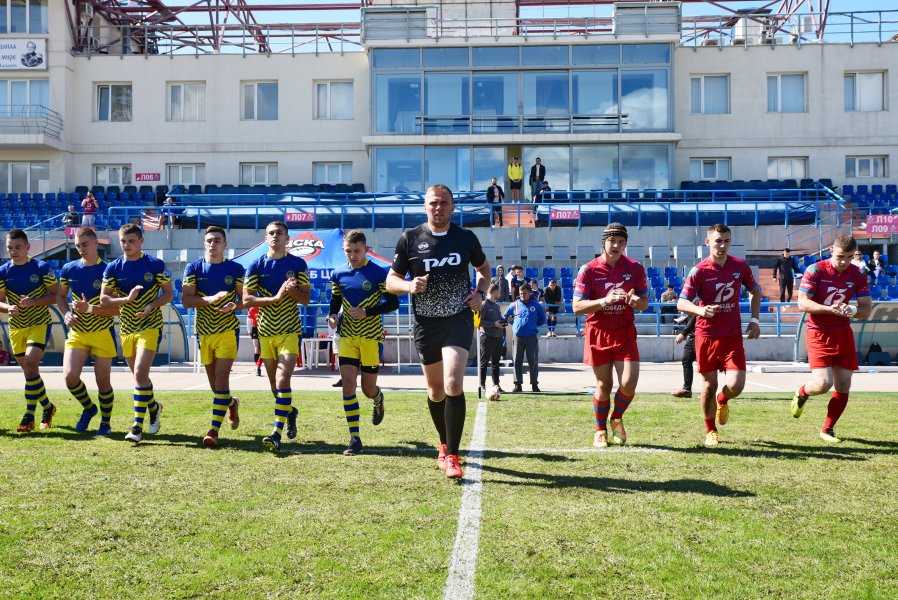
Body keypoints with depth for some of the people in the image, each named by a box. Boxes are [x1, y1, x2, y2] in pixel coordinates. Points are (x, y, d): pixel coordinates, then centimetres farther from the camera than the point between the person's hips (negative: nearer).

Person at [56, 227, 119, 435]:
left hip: (102, 333, -3)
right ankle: (88, 408, 18)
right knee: (70, 375, -11)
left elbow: (117, 309, -11)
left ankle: (106, 422, 25)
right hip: (77, 332, 3)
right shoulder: (69, 269, 3)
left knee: (103, 381, 4)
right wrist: (66, 313, -1)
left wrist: (89, 308, -22)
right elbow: (60, 296, 18)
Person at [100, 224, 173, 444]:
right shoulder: (113, 268, 2)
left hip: (150, 326, -4)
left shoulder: (155, 265, -4)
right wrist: (127, 299, -17)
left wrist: (151, 306, -16)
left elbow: (168, 294, 1)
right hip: (127, 328, 4)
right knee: (139, 376, 15)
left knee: (140, 374, -17)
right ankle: (153, 407, 42)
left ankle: (137, 426, -13)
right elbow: (104, 299, 0)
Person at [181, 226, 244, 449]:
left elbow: (245, 299, 5)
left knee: (221, 377, -13)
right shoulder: (194, 268, 2)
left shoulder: (235, 269, 1)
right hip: (204, 330, 3)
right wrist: (209, 299, -22)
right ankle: (231, 404, 44)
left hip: (228, 329, -3)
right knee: (213, 381, 12)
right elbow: (186, 300, -6)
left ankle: (214, 430, -12)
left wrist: (234, 306, -17)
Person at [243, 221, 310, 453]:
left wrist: (291, 291, -19)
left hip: (289, 330, -3)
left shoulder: (298, 264, 0)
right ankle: (290, 411, 41)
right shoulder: (256, 265, 2)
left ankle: (277, 433, -19)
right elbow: (246, 299, -4)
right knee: (274, 383, 13)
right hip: (266, 330, 3)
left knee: (282, 380, -16)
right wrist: (275, 298, -16)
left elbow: (306, 298, 1)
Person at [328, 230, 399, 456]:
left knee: (368, 389, 4)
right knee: (348, 384, -9)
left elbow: (393, 303, -6)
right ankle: (354, 438, -4)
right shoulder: (338, 274, 5)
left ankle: (378, 400, 44)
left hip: (371, 336, -3)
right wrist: (332, 315, -4)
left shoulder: (379, 273, -7)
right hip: (347, 336, 3)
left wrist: (366, 312, -18)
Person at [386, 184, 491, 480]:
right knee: (435, 390, 13)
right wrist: (409, 285, -16)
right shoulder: (409, 239, 0)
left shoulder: (466, 238, 3)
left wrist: (479, 292, 1)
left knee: (453, 385, -19)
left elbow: (484, 269, 20)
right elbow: (391, 280, 5)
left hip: (459, 319, -1)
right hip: (425, 323, 2)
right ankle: (445, 444, 38)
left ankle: (451, 456, -11)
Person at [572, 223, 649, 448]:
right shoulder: (588, 270, -6)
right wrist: (605, 300, -23)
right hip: (598, 333, -1)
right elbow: (577, 307, -9)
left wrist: (633, 301, -16)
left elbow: (644, 303, 8)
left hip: (625, 332, 1)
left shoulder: (635, 268, 1)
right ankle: (600, 430, 26)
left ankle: (617, 419, 22)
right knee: (603, 385, 5)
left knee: (629, 383, -9)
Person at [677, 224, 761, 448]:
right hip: (706, 334, -2)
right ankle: (710, 431, 26)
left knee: (736, 385, -10)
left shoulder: (740, 266, 1)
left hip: (733, 335, 2)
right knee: (710, 383, 6)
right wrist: (700, 310, -32)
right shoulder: (699, 271, -8)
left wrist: (755, 319, 9)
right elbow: (681, 303, -12)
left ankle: (722, 401, 28)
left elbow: (755, 291, 18)